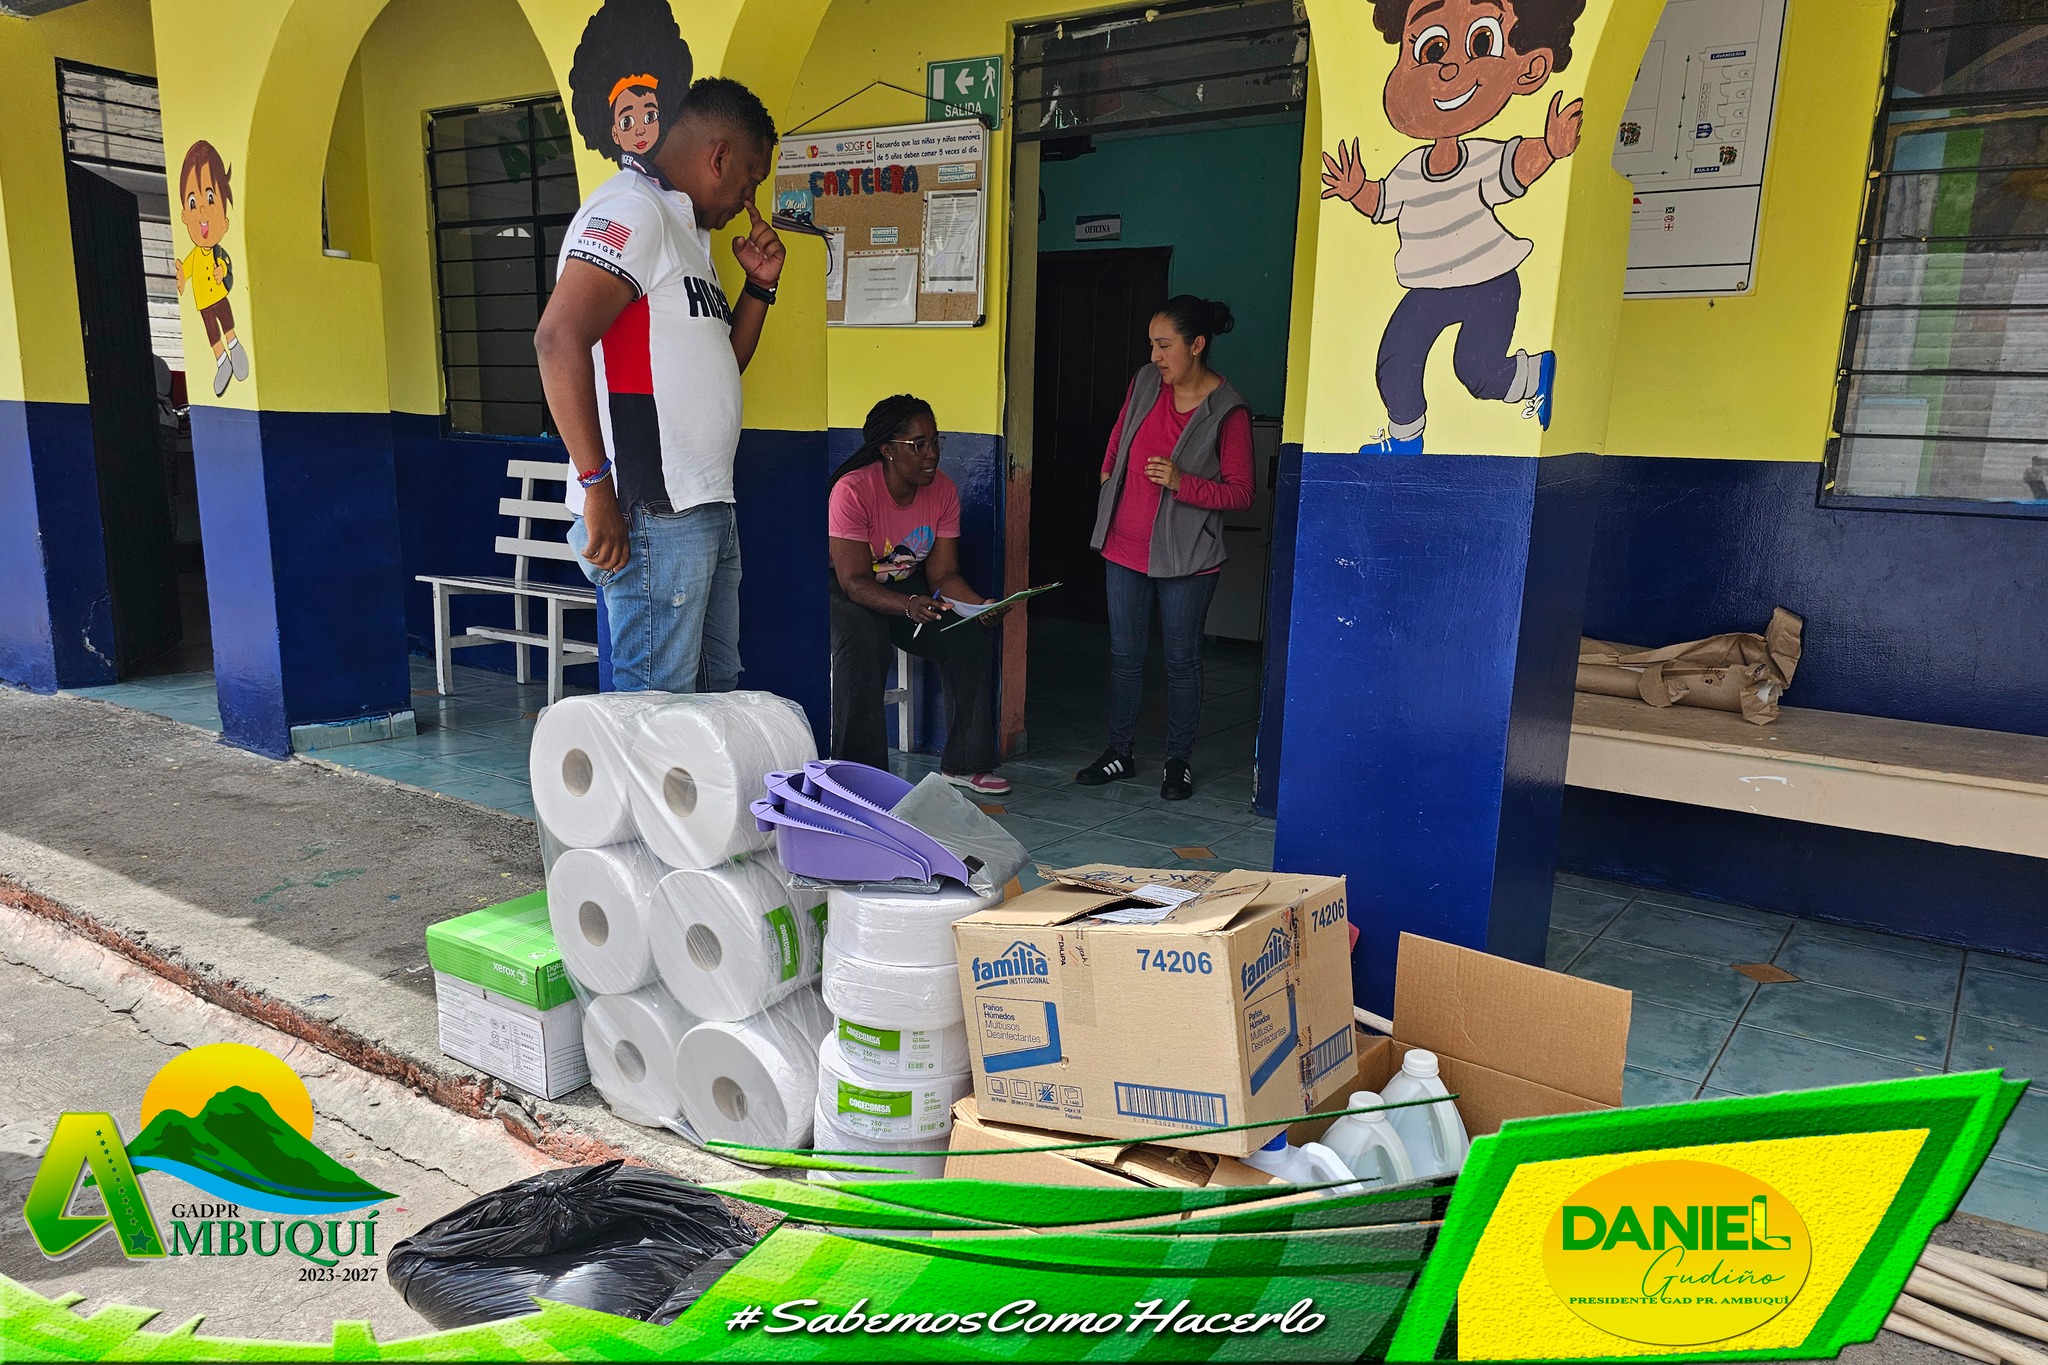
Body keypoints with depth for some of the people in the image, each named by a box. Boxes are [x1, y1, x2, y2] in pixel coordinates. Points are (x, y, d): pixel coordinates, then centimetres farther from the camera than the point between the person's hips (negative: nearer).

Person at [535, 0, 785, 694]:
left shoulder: (683, 228, 23)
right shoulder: (632, 209, -8)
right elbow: (559, 339, -21)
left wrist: (759, 285, 16)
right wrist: (597, 487, -24)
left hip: (706, 510, 10)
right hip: (650, 515, -10)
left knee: (717, 698, 15)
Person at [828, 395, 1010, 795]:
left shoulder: (943, 491, -9)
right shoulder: (853, 491, -25)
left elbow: (943, 574, -8)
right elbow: (855, 581, -28)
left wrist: (980, 606, -29)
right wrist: (908, 606, -46)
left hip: (908, 587, 5)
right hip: (846, 591, -5)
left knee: (970, 641, -17)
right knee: (864, 648, -36)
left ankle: (965, 763, -3)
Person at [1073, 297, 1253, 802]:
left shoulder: (1227, 411, -13)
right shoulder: (1145, 383, 2)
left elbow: (1239, 493, -12)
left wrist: (1181, 482, -23)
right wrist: (1108, 476, 18)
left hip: (1185, 556, -5)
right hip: (1124, 547, 5)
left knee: (1181, 660, 7)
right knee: (1124, 654, 12)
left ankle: (1179, 761, 20)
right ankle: (1119, 752, 25)